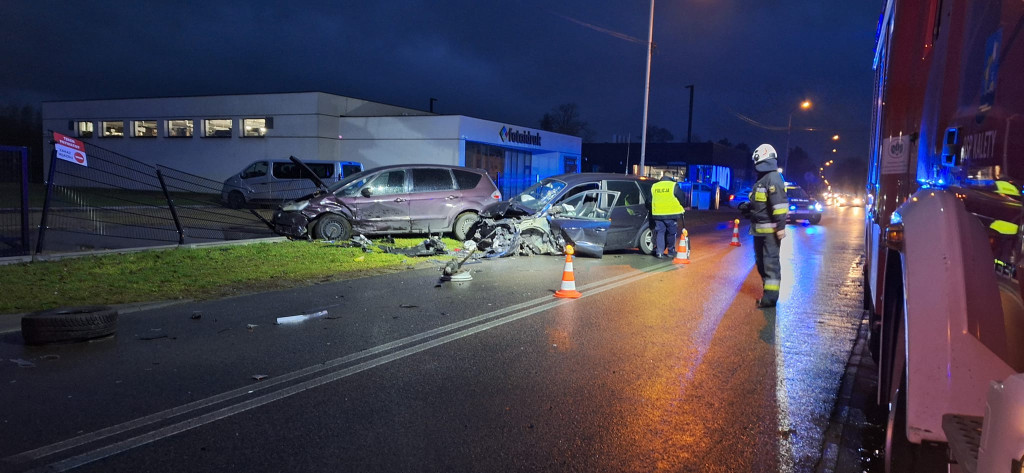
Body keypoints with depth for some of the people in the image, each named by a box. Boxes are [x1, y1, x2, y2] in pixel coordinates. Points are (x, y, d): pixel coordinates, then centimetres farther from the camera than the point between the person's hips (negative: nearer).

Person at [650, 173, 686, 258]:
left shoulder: (653, 187, 8)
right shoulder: (674, 186, -4)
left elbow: (650, 201, 15)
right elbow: (681, 199, 1)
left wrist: (652, 213, 25)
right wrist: (682, 210, 17)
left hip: (658, 215, 3)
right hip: (671, 214, -3)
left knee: (660, 233, 7)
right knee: (672, 233, 9)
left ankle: (659, 252, 3)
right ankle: (671, 251, 16)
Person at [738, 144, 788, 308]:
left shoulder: (773, 178, -14)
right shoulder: (762, 179, 17)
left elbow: (780, 204, -22)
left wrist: (780, 226, -25)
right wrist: (747, 207, 12)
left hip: (770, 230, -10)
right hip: (760, 229, 10)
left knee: (770, 261, -8)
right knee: (761, 261, 15)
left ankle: (771, 296, -6)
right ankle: (768, 292, 26)